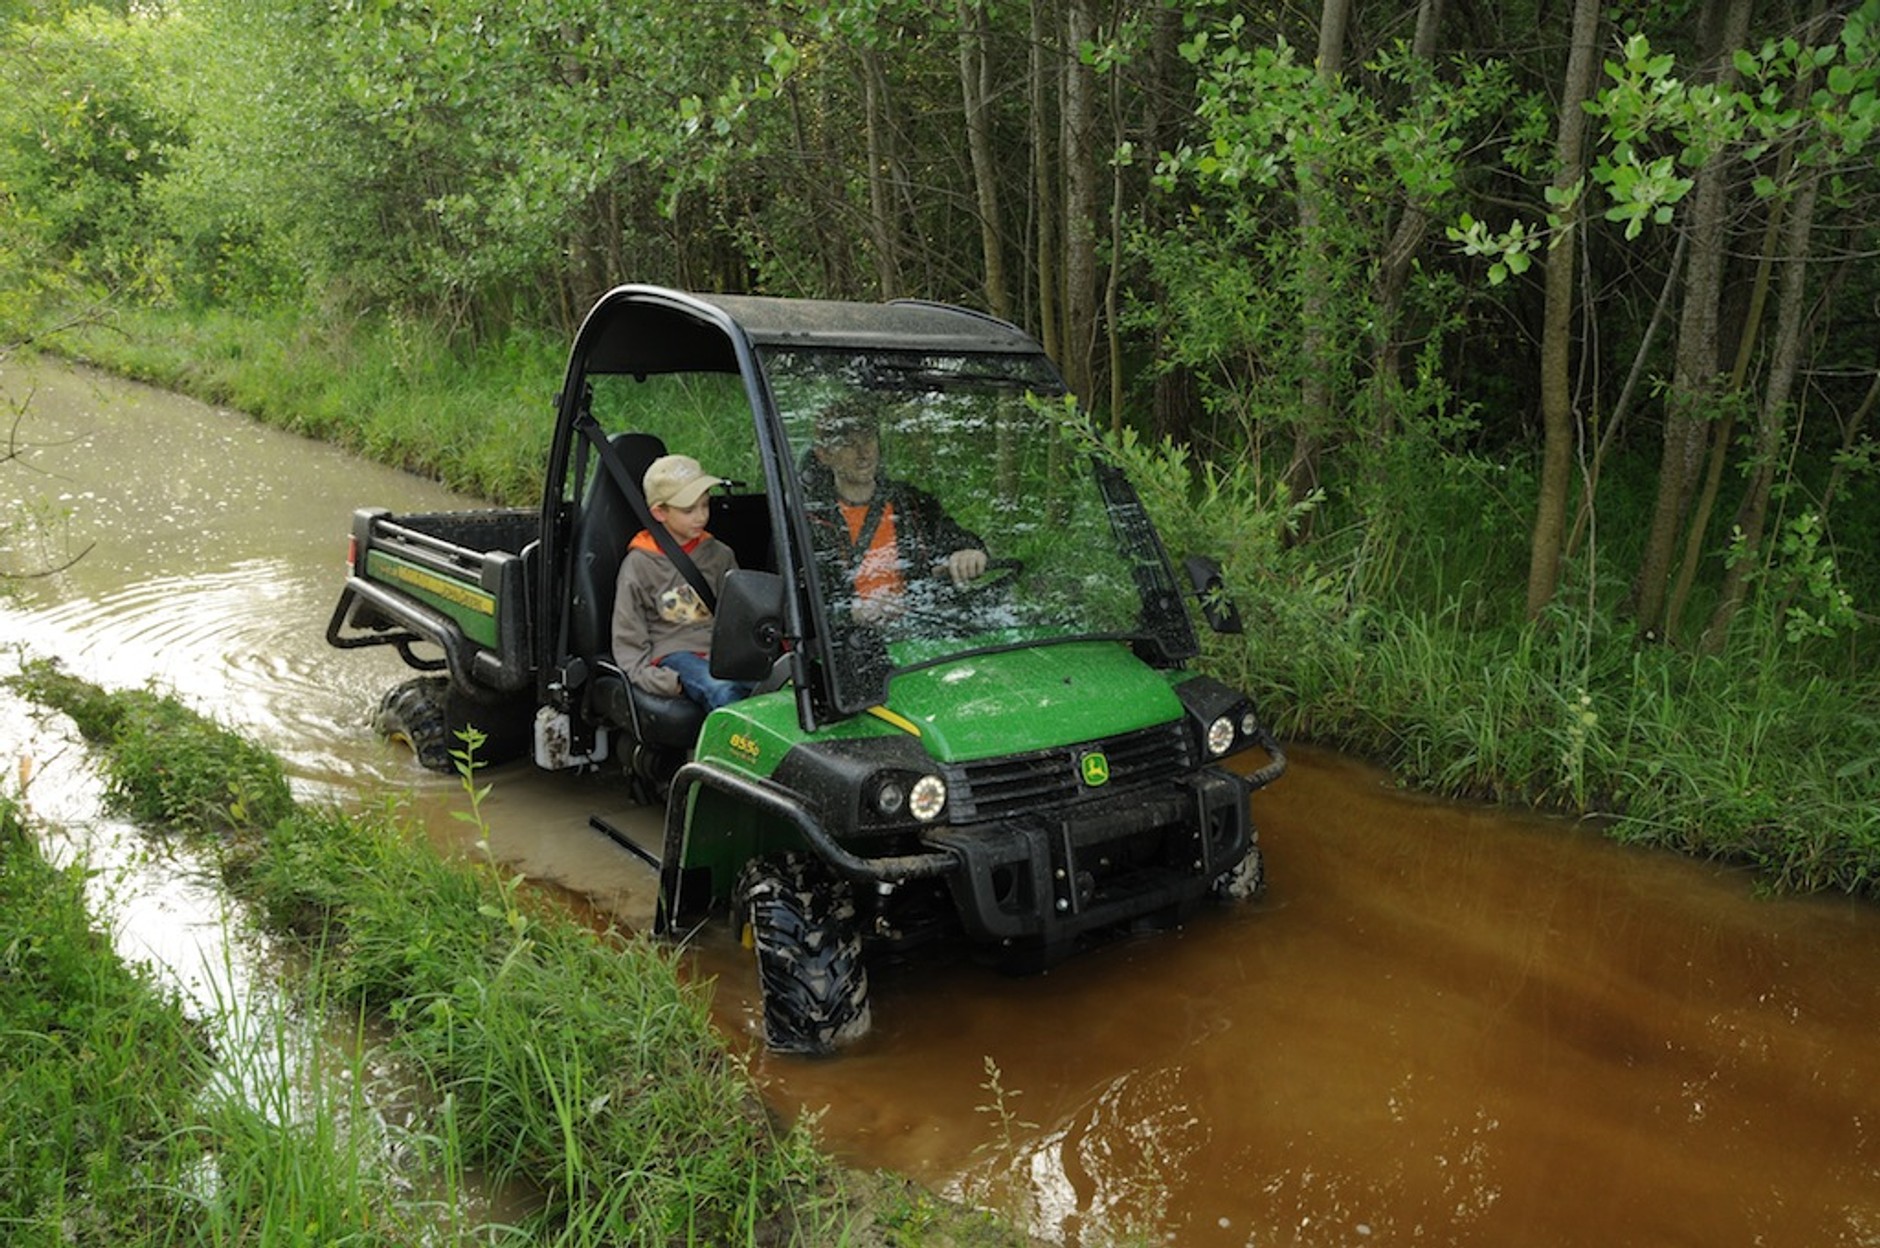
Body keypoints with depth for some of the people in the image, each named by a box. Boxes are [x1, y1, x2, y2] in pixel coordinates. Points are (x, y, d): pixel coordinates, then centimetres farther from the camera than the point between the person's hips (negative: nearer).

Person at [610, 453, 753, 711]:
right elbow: (627, 637, 5)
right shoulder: (639, 565, 5)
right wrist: (650, 676, -10)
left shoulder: (719, 555, 17)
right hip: (673, 653, -3)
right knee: (722, 691, -37)